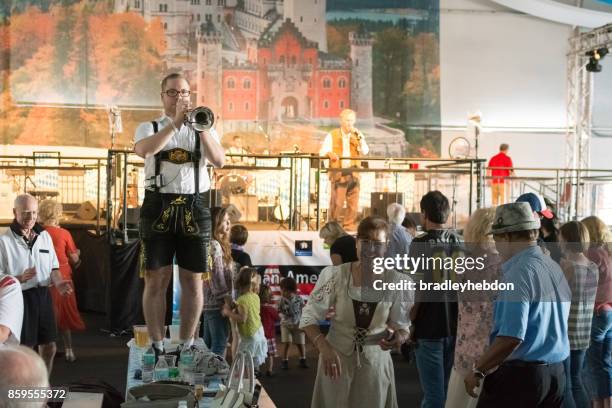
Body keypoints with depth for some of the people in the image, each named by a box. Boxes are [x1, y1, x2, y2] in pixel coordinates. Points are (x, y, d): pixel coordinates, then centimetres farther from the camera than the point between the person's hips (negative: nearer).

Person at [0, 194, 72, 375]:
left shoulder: (44, 236, 7)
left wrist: (58, 282, -7)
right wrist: (20, 278, -29)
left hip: (43, 296, 6)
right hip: (20, 299, -6)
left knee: (49, 347, 14)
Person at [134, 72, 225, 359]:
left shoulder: (203, 129, 14)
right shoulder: (149, 128, 10)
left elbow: (219, 161, -5)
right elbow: (143, 150, -15)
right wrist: (175, 123, -18)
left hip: (194, 208, 1)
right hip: (158, 207, -1)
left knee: (193, 281, 2)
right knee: (156, 279, -1)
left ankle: (187, 345, 10)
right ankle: (157, 346, 6)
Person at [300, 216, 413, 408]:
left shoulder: (398, 282, -10)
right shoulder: (335, 275, -14)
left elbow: (402, 326, 1)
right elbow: (309, 317, -11)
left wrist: (398, 337, -23)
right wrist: (324, 347, -28)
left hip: (375, 363, 1)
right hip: (336, 359, -1)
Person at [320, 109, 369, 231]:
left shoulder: (357, 135, 14)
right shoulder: (332, 135, 7)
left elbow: (365, 152, 2)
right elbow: (323, 152, -1)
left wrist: (359, 138, -9)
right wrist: (330, 153, -23)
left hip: (353, 173, 3)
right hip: (338, 173, -3)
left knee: (353, 202, 2)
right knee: (336, 202, -7)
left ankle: (349, 226, 10)